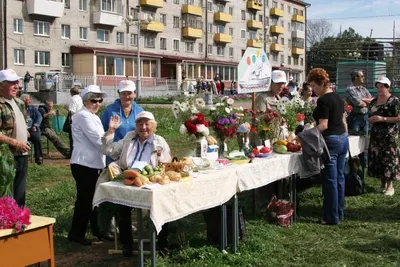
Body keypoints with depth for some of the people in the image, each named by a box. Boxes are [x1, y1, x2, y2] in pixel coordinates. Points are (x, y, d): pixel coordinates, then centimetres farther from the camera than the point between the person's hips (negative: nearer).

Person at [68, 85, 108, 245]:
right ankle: (76, 234, 9)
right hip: (84, 164, -9)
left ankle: (97, 231, 27)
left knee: (94, 198, 15)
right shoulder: (84, 116, -14)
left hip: (94, 164, 9)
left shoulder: (93, 117, 18)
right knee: (85, 199, -2)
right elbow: (98, 140, -18)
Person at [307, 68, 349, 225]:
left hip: (330, 141, -9)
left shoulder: (323, 101, -15)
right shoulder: (338, 98, 12)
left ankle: (332, 218, 5)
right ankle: (340, 213, 23)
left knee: (330, 181, -2)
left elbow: (323, 125, -19)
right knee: (339, 178, 14)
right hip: (343, 139, 9)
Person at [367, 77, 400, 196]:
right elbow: (370, 115, 22)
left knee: (389, 158, -3)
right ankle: (382, 184, 17)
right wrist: (370, 119, -1)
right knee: (377, 158, 5)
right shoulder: (374, 101, 12)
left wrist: (382, 119, -18)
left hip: (389, 135, -6)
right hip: (376, 134, 6)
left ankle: (390, 186, 7)